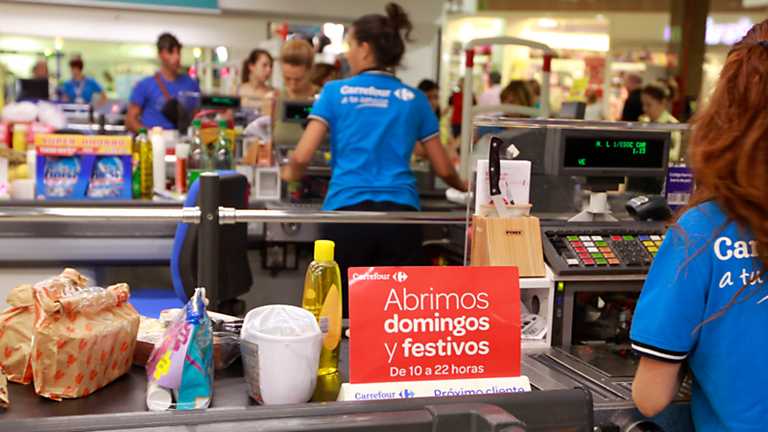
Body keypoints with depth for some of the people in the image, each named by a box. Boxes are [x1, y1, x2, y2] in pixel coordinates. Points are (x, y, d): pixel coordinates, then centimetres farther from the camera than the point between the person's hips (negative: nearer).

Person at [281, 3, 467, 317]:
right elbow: (444, 169, 16)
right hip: (400, 213, 2)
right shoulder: (415, 99, 13)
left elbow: (302, 157, 0)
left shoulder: (336, 92, 7)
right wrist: (463, 186, 38)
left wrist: (290, 173, 24)